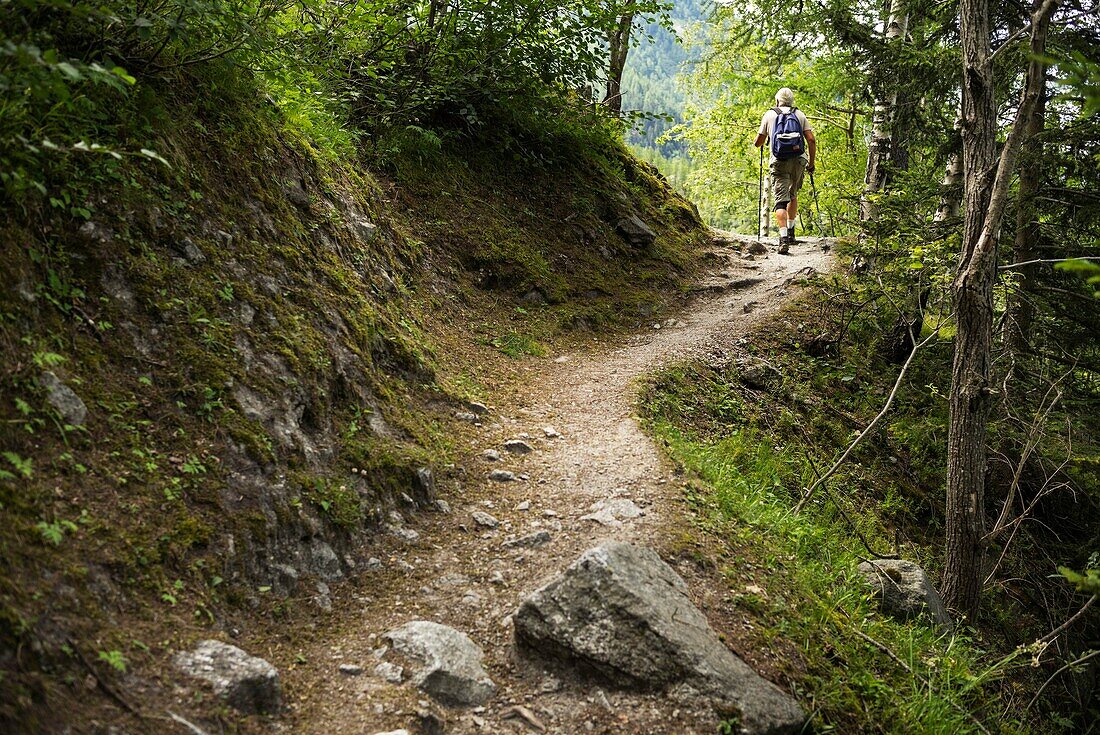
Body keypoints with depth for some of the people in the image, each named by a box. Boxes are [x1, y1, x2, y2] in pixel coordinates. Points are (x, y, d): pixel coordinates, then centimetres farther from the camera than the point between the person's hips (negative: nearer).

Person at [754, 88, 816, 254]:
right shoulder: (800, 114, 13)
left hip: (779, 161, -2)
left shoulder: (769, 115, 9)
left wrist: (756, 143, 36)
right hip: (798, 160, 2)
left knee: (781, 200, -7)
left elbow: (758, 143, 12)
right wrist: (811, 163, 12)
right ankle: (790, 231, 25)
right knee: (793, 195, 24)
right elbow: (811, 140, 4)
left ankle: (783, 237, -24)